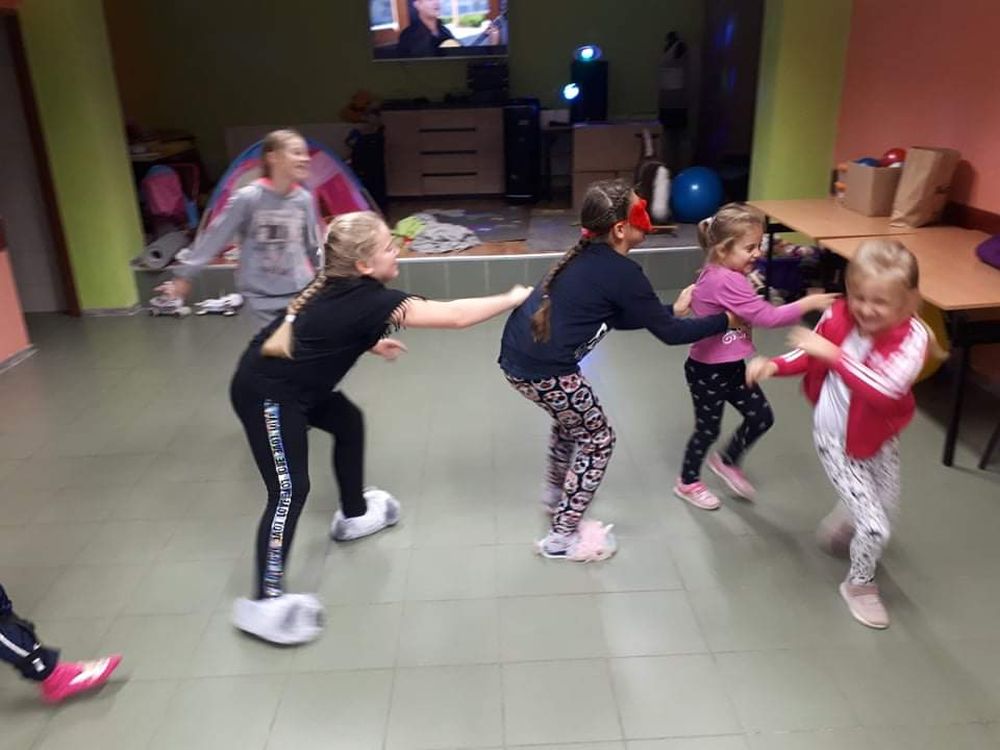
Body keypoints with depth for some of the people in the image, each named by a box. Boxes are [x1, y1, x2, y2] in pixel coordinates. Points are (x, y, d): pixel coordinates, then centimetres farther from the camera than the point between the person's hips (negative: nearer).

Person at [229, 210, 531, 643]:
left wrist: (369, 342, 12)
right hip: (265, 394, -10)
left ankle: (354, 515, 39)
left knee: (349, 422, 22)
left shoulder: (340, 286, 1)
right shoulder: (369, 300, -24)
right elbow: (455, 317, -25)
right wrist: (514, 298, -14)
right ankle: (265, 602, -6)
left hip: (290, 382, 10)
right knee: (290, 490, -11)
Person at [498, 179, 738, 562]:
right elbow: (670, 334, -6)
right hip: (543, 369, -9)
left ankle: (556, 492, 51)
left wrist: (672, 309, 22)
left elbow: (616, 318, 22)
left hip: (517, 354, 9)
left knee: (572, 416, 32)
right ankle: (563, 536, 19)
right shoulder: (622, 272, -13)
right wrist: (724, 319, 5)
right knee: (598, 439, 10)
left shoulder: (589, 256, 13)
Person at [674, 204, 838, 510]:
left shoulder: (718, 273, 1)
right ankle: (687, 483, 32)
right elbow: (767, 317, -27)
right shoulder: (726, 281, -29)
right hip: (708, 371, -9)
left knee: (762, 416, 14)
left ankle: (726, 462, 35)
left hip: (731, 367, 9)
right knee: (708, 429, 9)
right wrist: (809, 303, -20)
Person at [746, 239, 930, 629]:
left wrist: (833, 353, -44)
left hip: (880, 438, 2)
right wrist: (774, 365, -15)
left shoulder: (912, 336, -25)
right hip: (837, 441, -1)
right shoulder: (837, 317, -18)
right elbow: (809, 356, 3)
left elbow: (886, 388, -41)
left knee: (885, 509, 23)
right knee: (875, 527, -3)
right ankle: (859, 584, 26)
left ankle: (841, 525, 57)